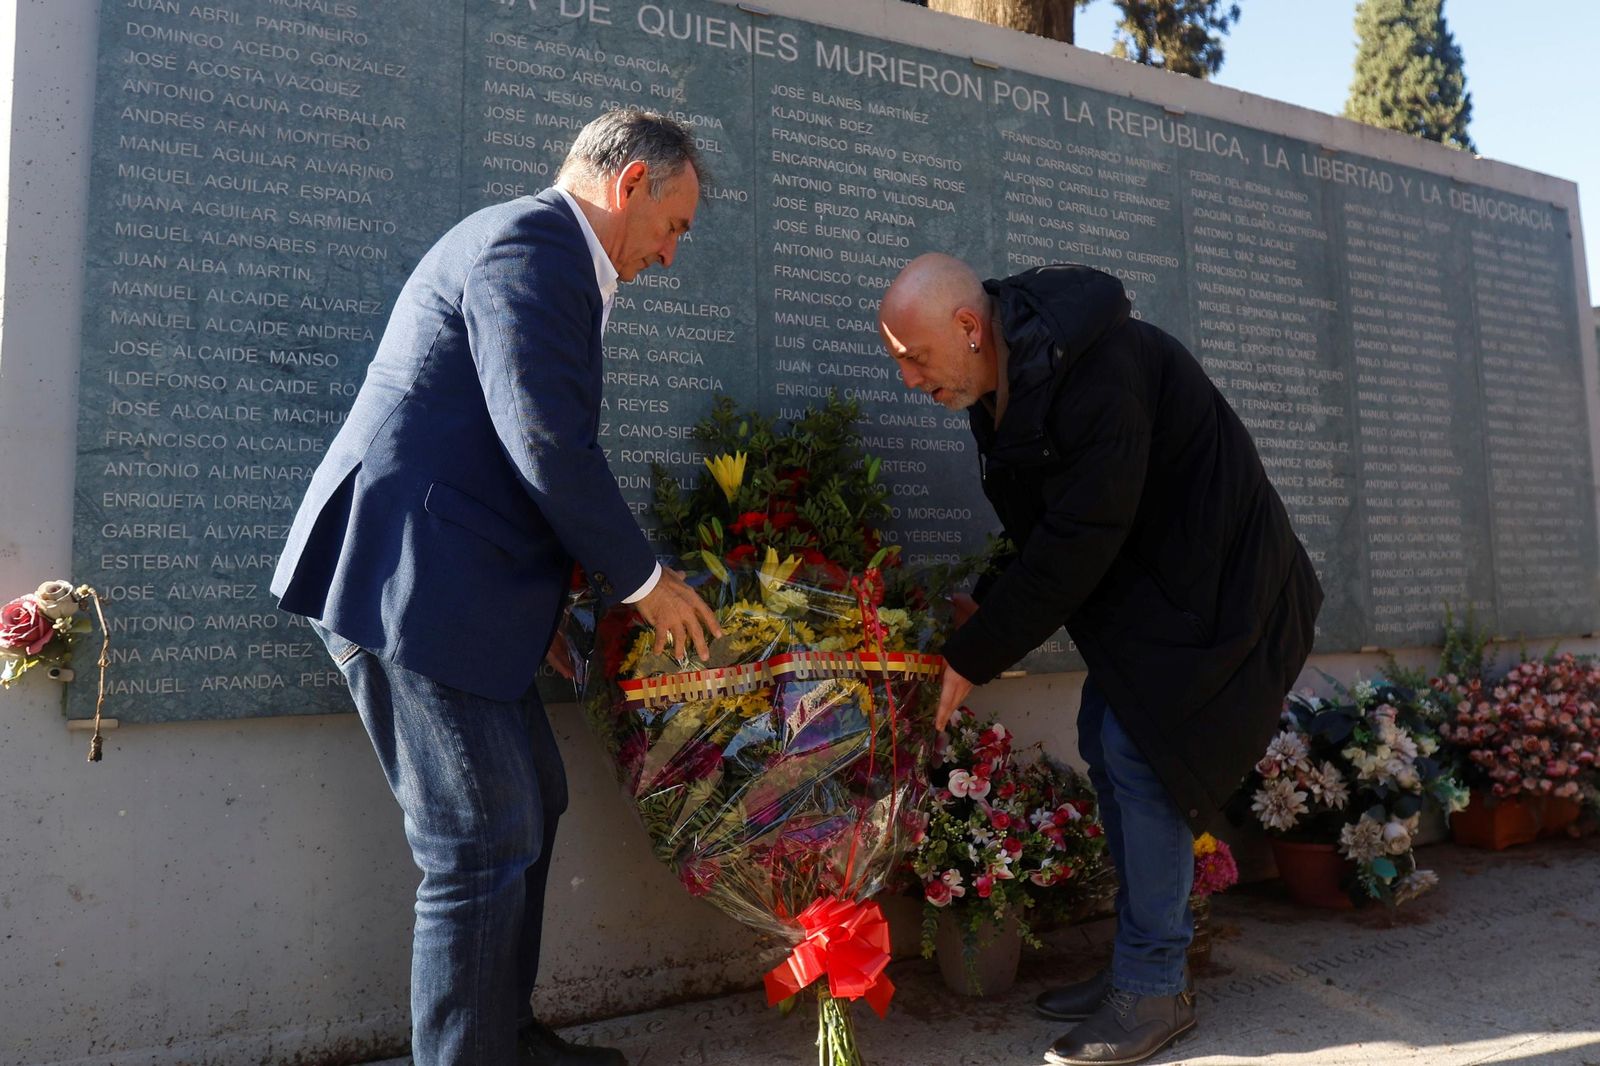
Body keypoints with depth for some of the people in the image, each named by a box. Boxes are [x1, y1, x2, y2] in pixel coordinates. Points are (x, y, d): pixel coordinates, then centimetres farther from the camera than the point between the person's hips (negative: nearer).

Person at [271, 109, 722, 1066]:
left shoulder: (539, 249, 21)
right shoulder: (534, 240, -12)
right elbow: (549, 444, -20)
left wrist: (580, 583, 18)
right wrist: (643, 580, -9)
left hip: (437, 582, 11)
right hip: (412, 584, -11)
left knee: (531, 805, 17)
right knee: (488, 843, -4)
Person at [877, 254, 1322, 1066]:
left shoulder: (1096, 369, -29)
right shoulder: (1002, 379, 0)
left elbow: (1076, 541, -28)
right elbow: (1041, 521, 10)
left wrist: (971, 658, -22)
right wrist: (988, 605, -1)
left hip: (1209, 577, -9)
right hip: (1137, 571, 9)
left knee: (1138, 753, -12)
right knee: (1105, 747, 8)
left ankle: (1154, 989, 3)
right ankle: (1143, 960, 20)